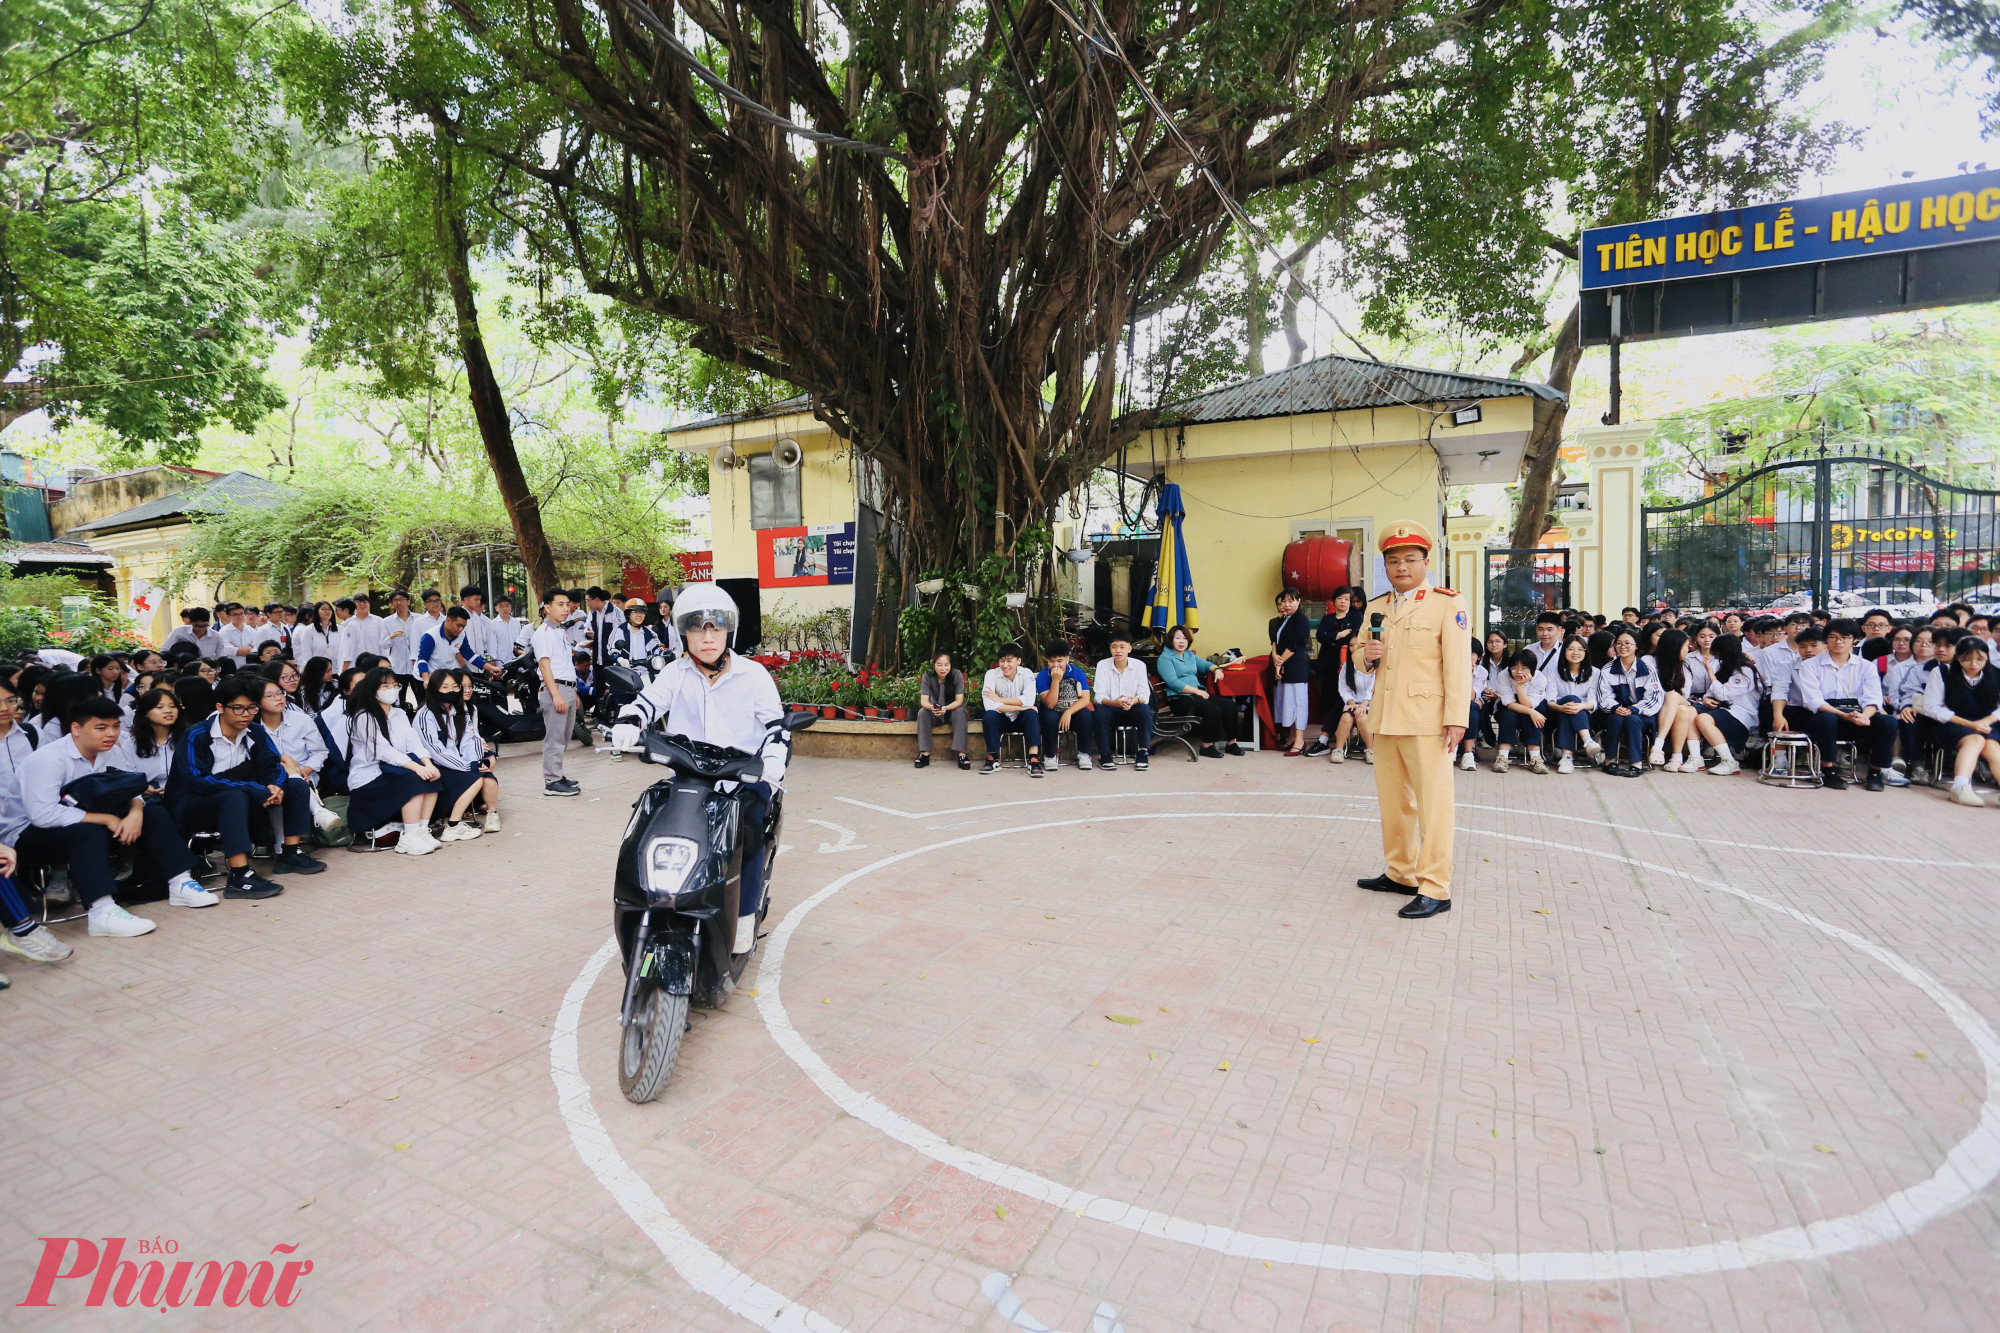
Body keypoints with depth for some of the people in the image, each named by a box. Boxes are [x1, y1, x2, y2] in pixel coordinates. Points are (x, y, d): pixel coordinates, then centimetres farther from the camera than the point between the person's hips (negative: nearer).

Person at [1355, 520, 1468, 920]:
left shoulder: (1446, 604, -4)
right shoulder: (1376, 608, 14)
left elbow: (1457, 664, -9)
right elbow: (1366, 658, 23)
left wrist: (1456, 717, -16)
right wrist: (1366, 657, -1)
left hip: (1426, 719, -6)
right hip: (1386, 718, 6)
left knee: (1432, 802, -2)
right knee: (1392, 800, 13)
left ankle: (1435, 888, 4)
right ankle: (1401, 873, 26)